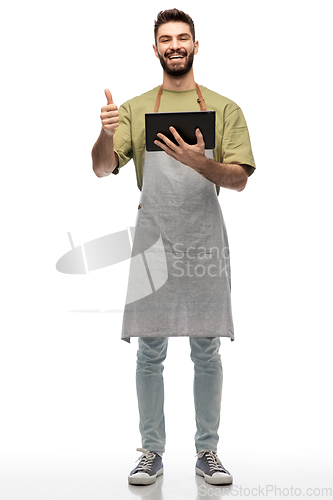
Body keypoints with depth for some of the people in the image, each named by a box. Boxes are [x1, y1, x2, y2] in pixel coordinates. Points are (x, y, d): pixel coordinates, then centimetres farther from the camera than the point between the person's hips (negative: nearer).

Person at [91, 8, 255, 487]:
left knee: (207, 353, 7)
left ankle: (208, 451, 21)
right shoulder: (135, 109, 9)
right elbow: (102, 169, 0)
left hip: (206, 242, 0)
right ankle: (152, 451, 19)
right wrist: (106, 134, -20)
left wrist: (201, 163, -21)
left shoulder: (224, 109, 7)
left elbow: (240, 179, -1)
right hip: (153, 242, 1)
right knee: (150, 352, 5)